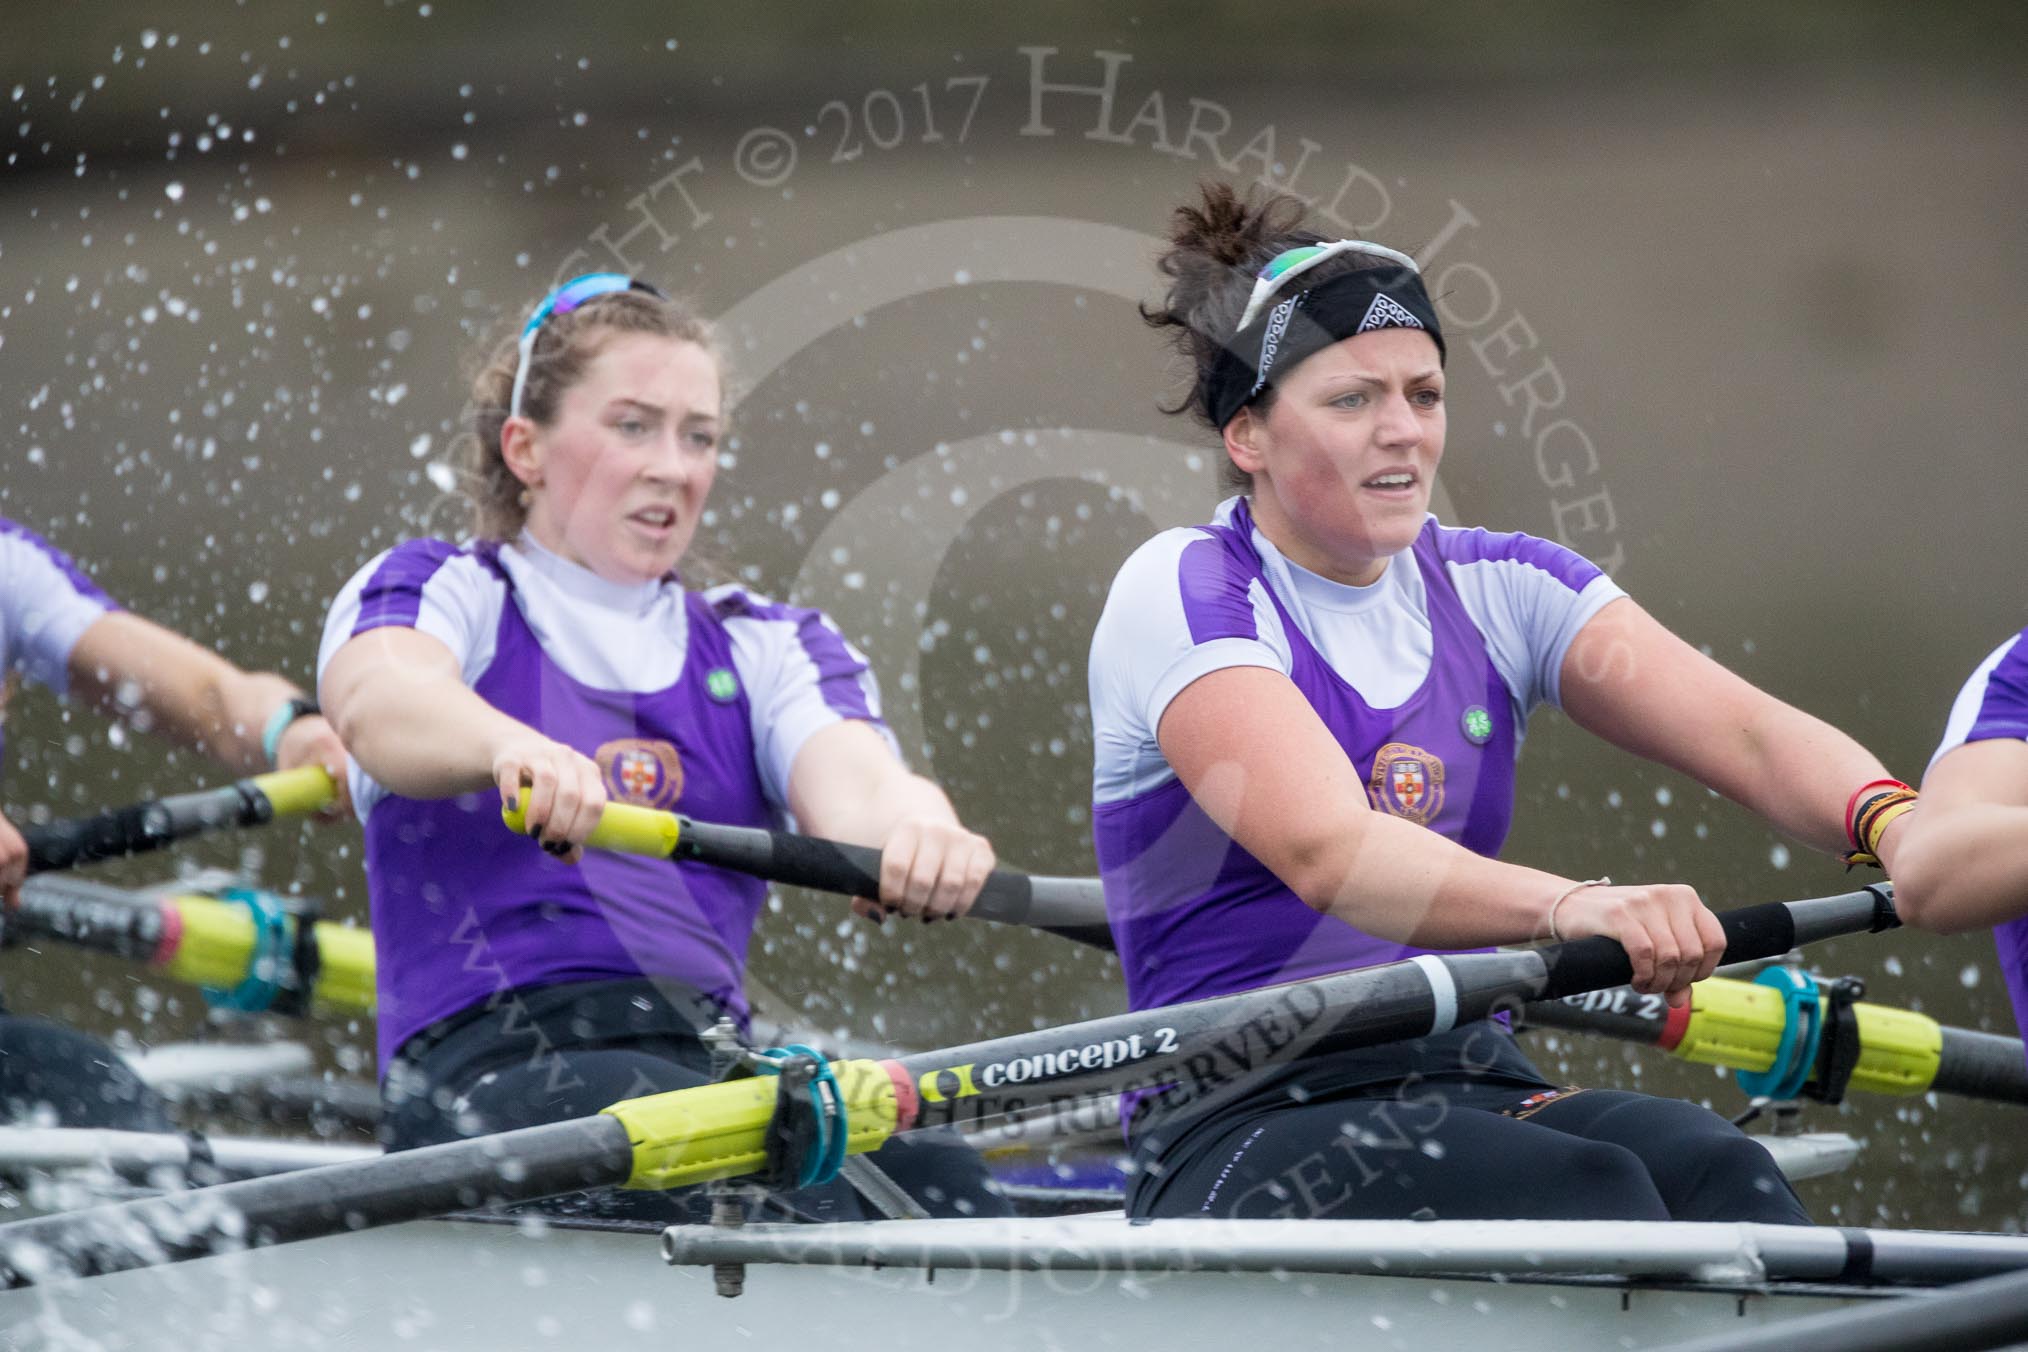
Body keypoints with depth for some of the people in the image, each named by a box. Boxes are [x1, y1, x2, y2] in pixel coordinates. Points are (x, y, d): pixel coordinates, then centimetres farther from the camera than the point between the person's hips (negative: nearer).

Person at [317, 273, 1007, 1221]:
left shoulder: (764, 650, 25)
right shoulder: (437, 592, 13)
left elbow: (852, 779, 1)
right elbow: (380, 702, -14)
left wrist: (914, 829, -27)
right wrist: (517, 751, -40)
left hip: (711, 1058, 4)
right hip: (486, 1065, -4)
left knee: (936, 1179, -30)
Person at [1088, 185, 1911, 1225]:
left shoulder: (1488, 588, 12)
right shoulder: (1181, 593, -5)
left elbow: (1745, 736, -3)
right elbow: (1327, 850, -23)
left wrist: (1899, 829, -26)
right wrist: (1571, 906, -42)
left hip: (1471, 1097, 5)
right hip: (1245, 1133, -5)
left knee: (1715, 1172, -27)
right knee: (1593, 1190, -32)